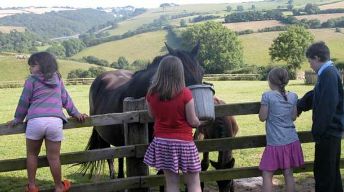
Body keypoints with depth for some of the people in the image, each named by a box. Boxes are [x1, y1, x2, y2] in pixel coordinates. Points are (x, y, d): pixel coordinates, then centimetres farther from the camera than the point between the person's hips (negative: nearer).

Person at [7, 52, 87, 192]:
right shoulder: (57, 78, 19)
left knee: (32, 154, 15)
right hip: (55, 121, 2)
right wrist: (75, 114, 32)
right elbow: (66, 99, 24)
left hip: (35, 121, -2)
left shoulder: (32, 80, 8)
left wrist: (18, 119, 21)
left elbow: (24, 101, 10)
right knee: (53, 157, 9)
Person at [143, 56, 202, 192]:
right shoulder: (185, 93, -17)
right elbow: (193, 121, -10)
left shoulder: (151, 93, -6)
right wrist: (201, 122, 10)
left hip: (162, 142, 3)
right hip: (183, 142, -3)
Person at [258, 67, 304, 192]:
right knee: (288, 174, 11)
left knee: (267, 175, 3)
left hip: (275, 143, -5)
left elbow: (262, 117, -7)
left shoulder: (267, 96, -11)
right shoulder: (293, 96, 3)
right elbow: (293, 117, 10)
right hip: (291, 141, 5)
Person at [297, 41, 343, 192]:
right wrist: (297, 107, 27)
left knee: (323, 171, -1)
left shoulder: (329, 74, -19)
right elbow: (312, 96, 22)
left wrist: (318, 131, -20)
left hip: (327, 132, -10)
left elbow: (327, 107, -24)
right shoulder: (329, 72, 12)